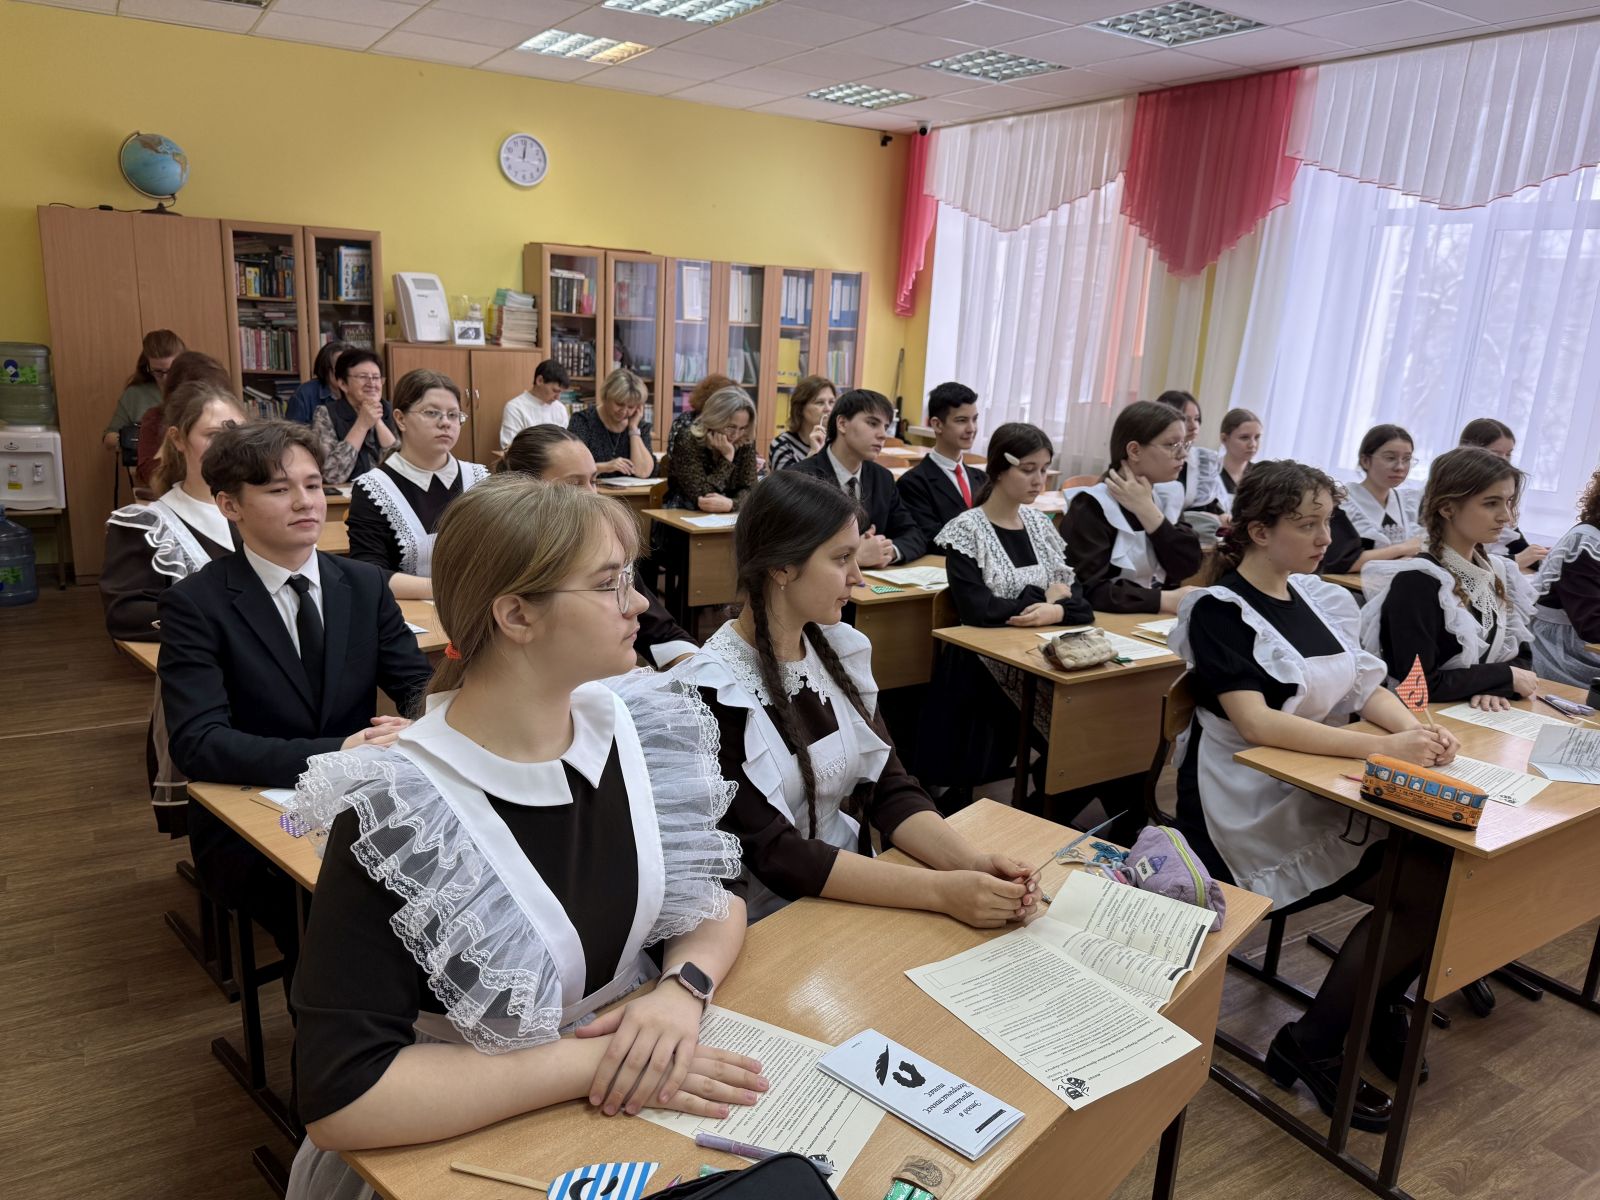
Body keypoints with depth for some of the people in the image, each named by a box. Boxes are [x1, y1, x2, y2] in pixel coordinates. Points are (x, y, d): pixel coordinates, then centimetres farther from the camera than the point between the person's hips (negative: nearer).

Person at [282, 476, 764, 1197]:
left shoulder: (642, 731, -8)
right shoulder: (395, 819, -23)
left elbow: (718, 896, 4)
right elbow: (339, 1095, -23)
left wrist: (684, 988, -16)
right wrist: (591, 1063, -24)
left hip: (643, 1105, 3)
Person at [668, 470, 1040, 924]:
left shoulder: (838, 650, 0)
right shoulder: (714, 690, -20)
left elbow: (889, 789, 0)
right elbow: (771, 854, -22)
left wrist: (974, 863, -17)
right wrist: (941, 892, -27)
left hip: (850, 894, 6)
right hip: (766, 921, -5)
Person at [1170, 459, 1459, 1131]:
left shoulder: (1314, 595, 11)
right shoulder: (1219, 610, -12)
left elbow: (1364, 682, 8)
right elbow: (1256, 723, -22)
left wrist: (1417, 730, -13)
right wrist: (1381, 747, -28)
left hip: (1321, 789, 7)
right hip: (1253, 808, -7)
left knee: (1447, 866, -12)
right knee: (1427, 889, -16)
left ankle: (1377, 1005, 14)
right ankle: (1312, 1047, 0)